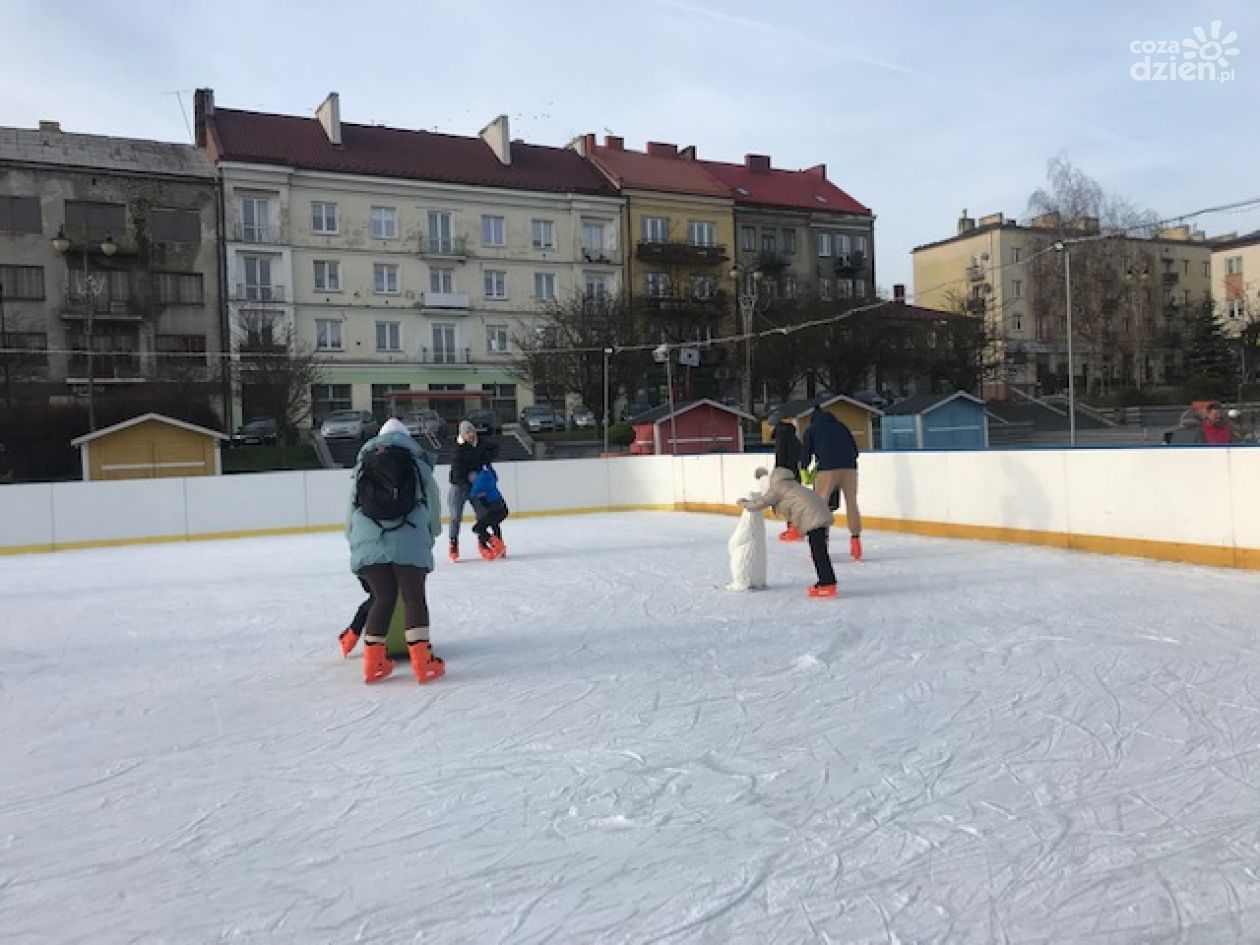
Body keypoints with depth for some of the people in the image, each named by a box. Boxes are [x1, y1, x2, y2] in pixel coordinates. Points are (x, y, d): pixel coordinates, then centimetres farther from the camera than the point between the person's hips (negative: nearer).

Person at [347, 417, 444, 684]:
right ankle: (423, 664, 4)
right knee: (414, 597, 7)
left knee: (383, 598, 15)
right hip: (409, 542, -3)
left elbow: (353, 509, 18)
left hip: (368, 543, 3)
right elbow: (432, 505, 16)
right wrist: (430, 536, 31)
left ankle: (373, 664, 19)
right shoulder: (418, 463, 15)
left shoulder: (364, 465, 21)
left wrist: (355, 542, 28)